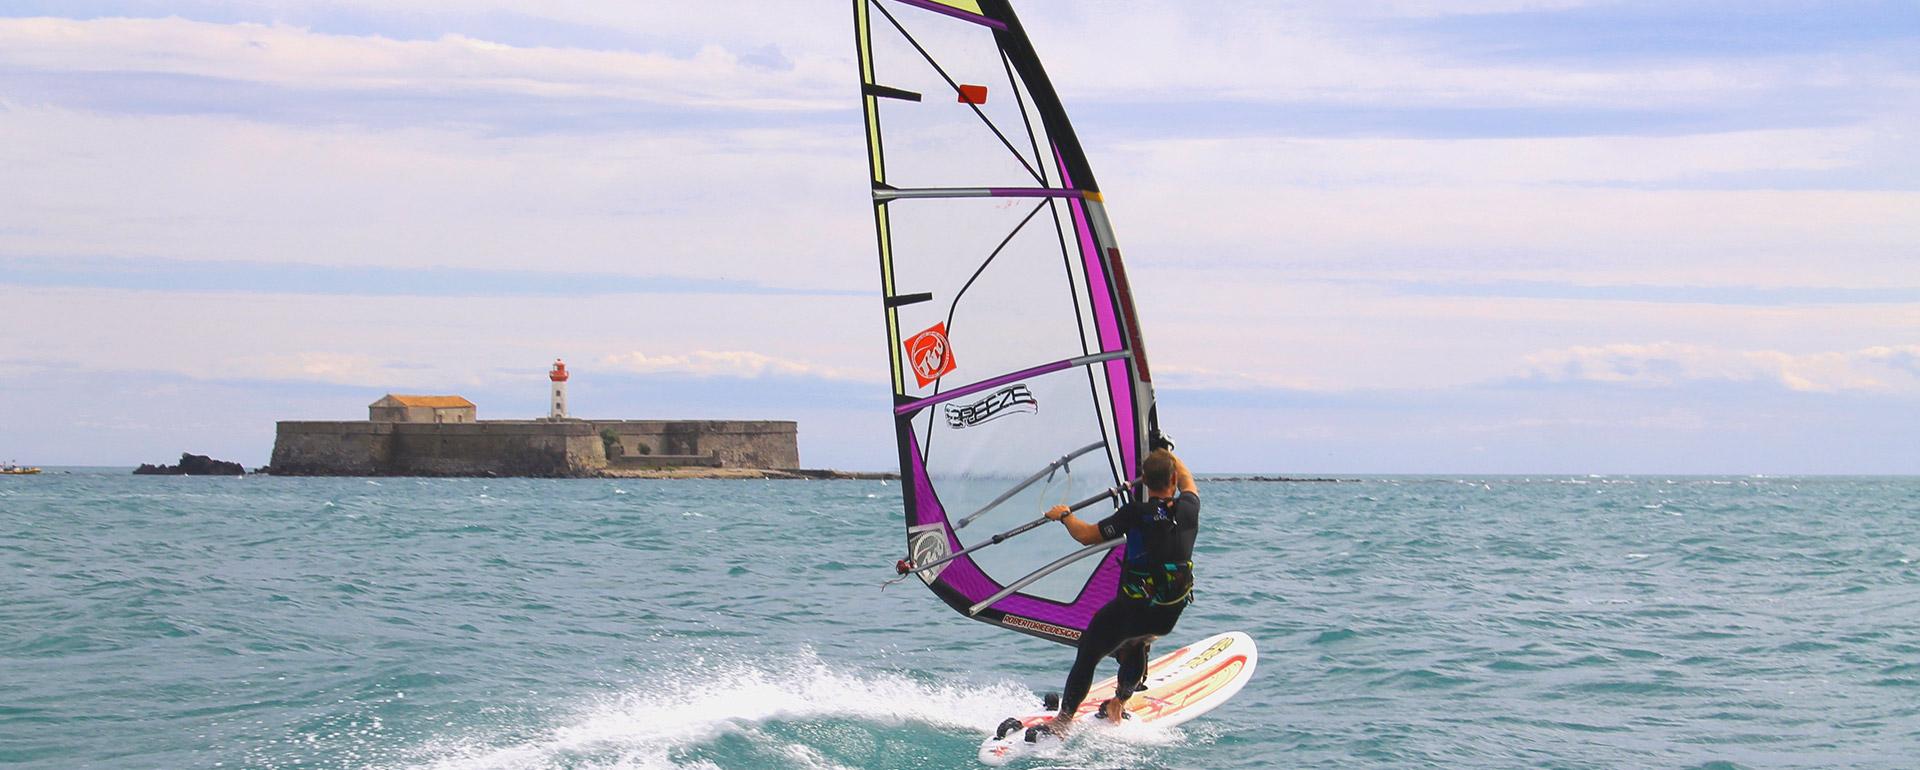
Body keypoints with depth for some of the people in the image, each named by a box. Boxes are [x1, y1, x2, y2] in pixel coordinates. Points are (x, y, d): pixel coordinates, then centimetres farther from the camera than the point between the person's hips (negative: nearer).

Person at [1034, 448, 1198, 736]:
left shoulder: (1136, 514, -17)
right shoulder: (1188, 509, -5)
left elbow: (1087, 535, -10)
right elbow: (1189, 485, 21)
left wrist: (1064, 516, 9)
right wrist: (1169, 456, 38)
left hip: (1129, 609, -4)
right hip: (1169, 616, 4)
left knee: (1087, 655, 13)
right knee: (1136, 641, 36)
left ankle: (1062, 722, 13)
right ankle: (1120, 703, 39)